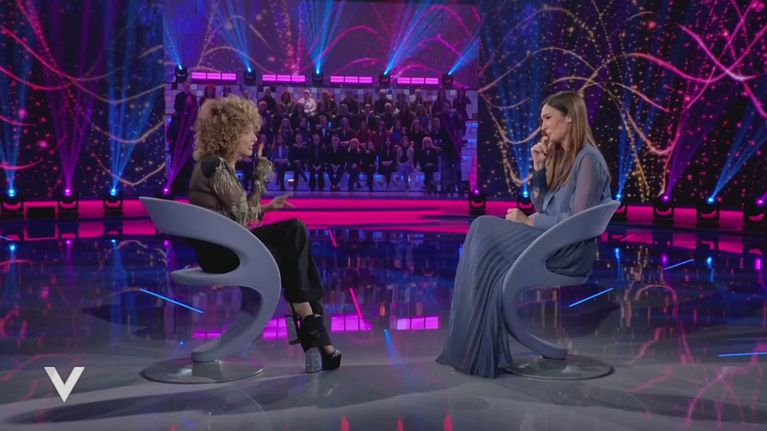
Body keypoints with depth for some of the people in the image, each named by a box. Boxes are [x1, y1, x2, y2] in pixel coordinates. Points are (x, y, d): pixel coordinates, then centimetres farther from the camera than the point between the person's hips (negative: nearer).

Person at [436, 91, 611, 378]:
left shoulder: (588, 159, -10)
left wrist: (529, 221, -13)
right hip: (552, 244, 8)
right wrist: (539, 169, 6)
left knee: (484, 230, -15)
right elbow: (543, 209, 17)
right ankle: (478, 350, -20)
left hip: (570, 251, -8)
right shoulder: (561, 157, 18)